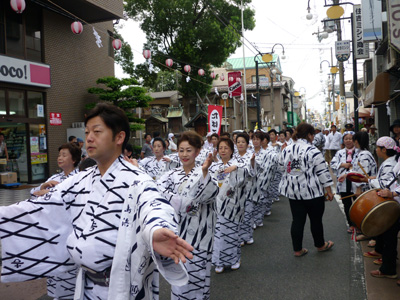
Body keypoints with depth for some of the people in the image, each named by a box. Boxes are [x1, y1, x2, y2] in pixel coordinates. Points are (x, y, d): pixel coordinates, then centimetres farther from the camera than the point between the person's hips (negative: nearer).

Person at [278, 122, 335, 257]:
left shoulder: (286, 150, 3)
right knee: (316, 219, 13)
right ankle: (320, 245, 32)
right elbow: (323, 172, -14)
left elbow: (282, 169, 12)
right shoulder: (313, 151, -16)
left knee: (297, 220, 10)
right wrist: (328, 190, -6)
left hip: (292, 191, 5)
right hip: (312, 192, -5)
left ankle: (297, 249, 17)